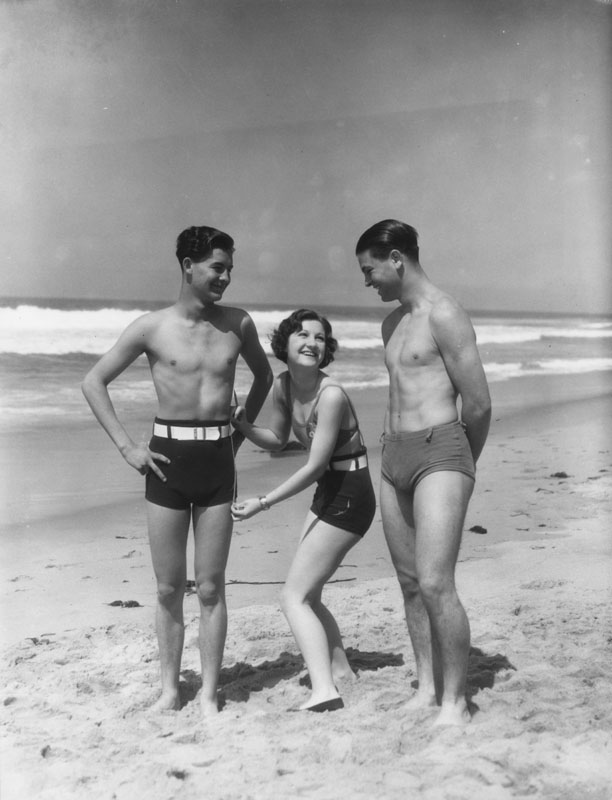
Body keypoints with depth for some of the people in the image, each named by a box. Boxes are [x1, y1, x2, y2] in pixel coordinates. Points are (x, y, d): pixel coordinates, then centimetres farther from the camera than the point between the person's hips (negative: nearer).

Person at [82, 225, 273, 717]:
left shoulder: (238, 324, 4)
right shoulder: (152, 328, -3)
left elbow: (263, 375, 23)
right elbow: (94, 383, 3)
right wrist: (127, 447, -3)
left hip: (218, 461, 1)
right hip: (168, 459, -1)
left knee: (210, 587, 5)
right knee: (169, 588, 7)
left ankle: (209, 694, 14)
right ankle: (170, 689, 21)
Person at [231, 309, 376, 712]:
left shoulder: (331, 394, -24)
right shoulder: (283, 386, 0)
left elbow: (314, 466, -23)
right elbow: (278, 439, 15)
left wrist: (263, 502, -20)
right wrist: (243, 426, -3)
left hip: (350, 497, -9)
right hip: (328, 493, 9)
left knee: (294, 596, -11)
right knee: (308, 594, 18)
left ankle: (324, 692, -16)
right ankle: (340, 668, 35)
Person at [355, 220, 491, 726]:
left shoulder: (444, 316, -10)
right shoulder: (392, 324, 17)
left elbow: (479, 406, -10)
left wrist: (464, 463, 5)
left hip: (439, 455, -8)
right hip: (393, 458, 8)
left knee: (436, 584, -12)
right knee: (410, 582, 11)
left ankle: (455, 701, 1)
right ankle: (427, 687, 21)